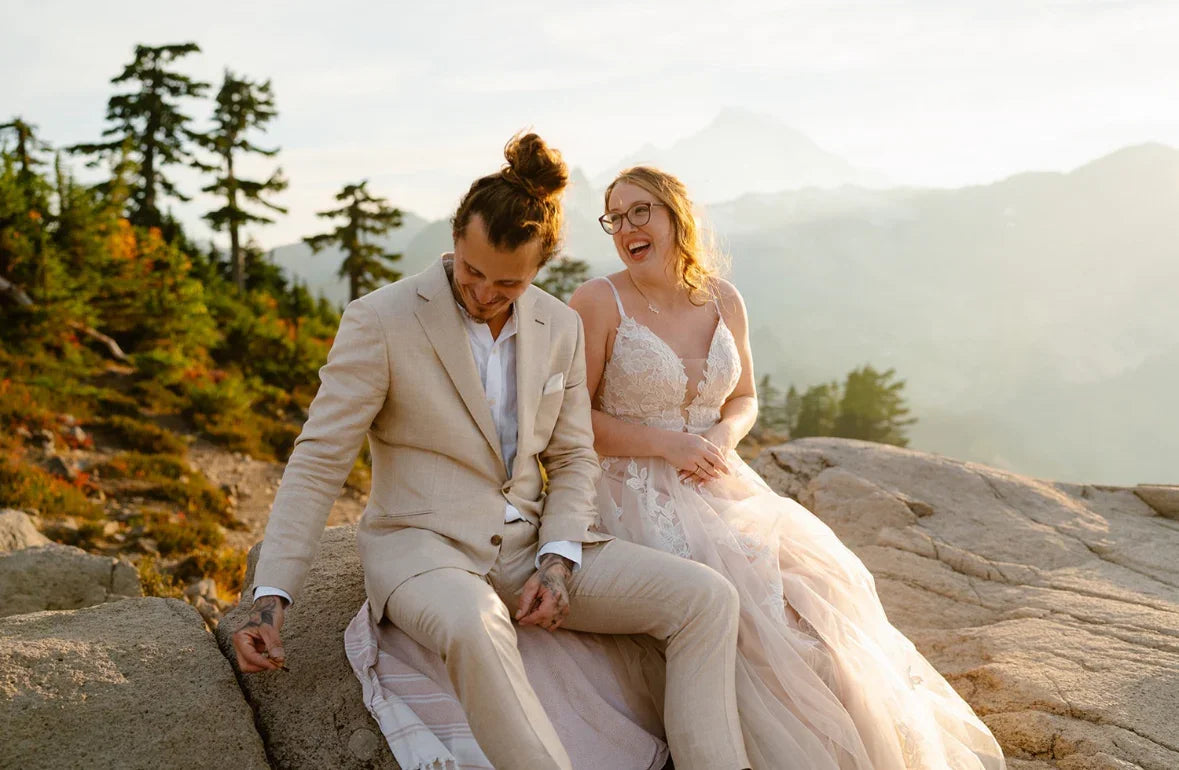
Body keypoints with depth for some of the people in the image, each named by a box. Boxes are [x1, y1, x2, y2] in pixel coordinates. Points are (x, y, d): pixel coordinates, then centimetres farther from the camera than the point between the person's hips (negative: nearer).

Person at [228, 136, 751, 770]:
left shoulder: (560, 327, 5)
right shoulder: (379, 321, -10)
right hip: (422, 545, -5)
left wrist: (556, 563, -7)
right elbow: (318, 463, -9)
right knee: (474, 627, -42)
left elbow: (573, 458, 11)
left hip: (531, 544, 5)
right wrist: (270, 599, -16)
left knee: (706, 598, -13)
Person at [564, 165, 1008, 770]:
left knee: (817, 574, -17)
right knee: (745, 593, -26)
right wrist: (667, 444, -15)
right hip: (636, 492, -5)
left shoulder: (722, 300, 9)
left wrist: (723, 436, -4)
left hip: (719, 485, 5)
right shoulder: (598, 302, -6)